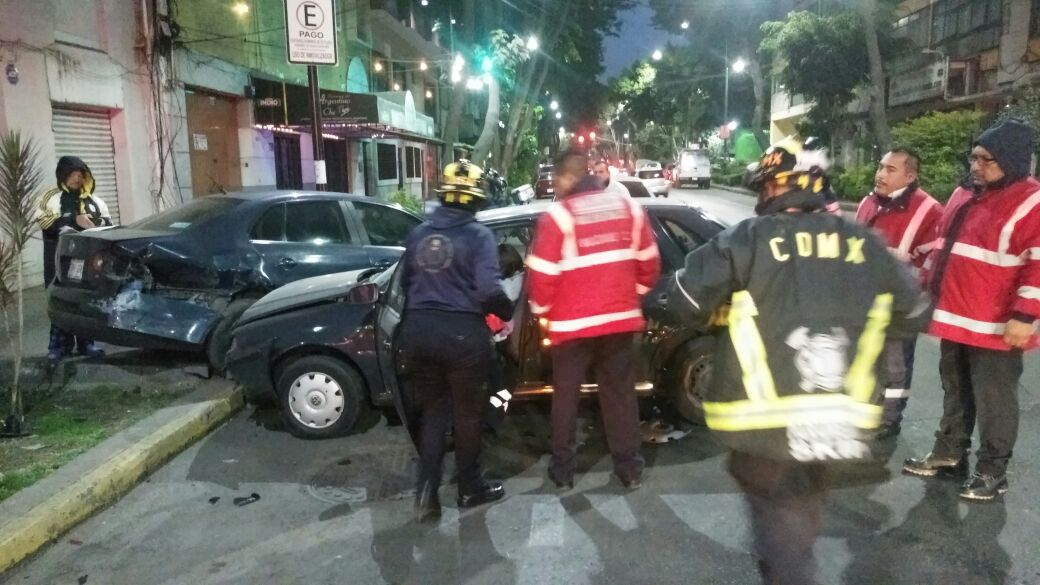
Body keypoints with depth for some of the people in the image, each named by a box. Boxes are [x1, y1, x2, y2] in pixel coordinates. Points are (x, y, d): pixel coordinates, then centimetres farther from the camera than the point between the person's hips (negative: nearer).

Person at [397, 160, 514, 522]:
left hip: (418, 330, 5)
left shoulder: (419, 233, 9)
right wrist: (508, 313, 2)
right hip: (461, 332, -4)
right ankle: (470, 488, 25)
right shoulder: (478, 234, -7)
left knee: (433, 410, 16)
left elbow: (405, 282, 17)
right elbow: (488, 290, -17)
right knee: (467, 412, 11)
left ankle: (426, 493, 10)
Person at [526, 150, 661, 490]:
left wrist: (542, 310, 5)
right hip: (621, 319, 4)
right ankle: (630, 469, 19)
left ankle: (563, 470, 19)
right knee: (621, 395, 13)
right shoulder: (629, 208, 4)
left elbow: (542, 274, -12)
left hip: (573, 323, -4)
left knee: (566, 396, 11)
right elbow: (649, 263, 9)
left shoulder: (558, 216, -11)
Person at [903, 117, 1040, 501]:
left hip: (995, 328, -8)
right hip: (954, 319, 8)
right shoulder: (964, 195, 12)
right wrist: (929, 285, 21)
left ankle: (993, 471, 18)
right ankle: (948, 454, 32)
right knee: (955, 393, 19)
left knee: (993, 402, 4)